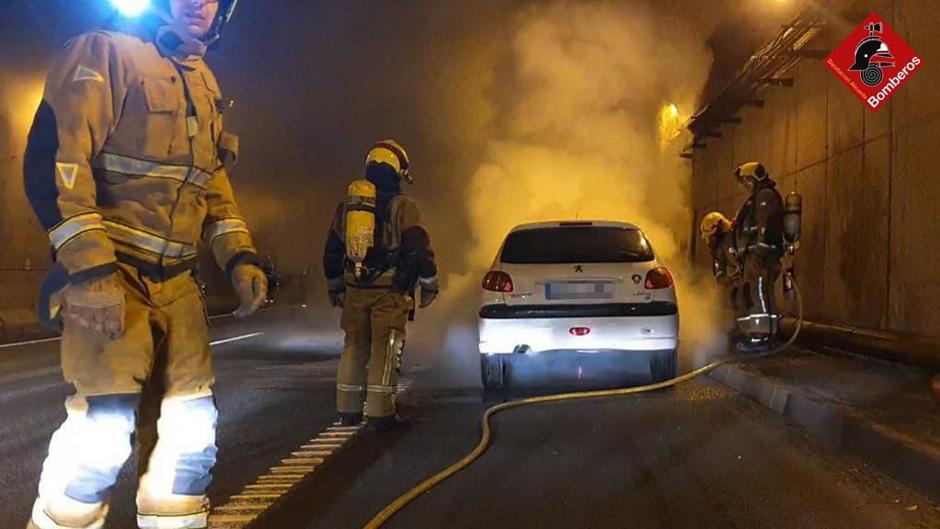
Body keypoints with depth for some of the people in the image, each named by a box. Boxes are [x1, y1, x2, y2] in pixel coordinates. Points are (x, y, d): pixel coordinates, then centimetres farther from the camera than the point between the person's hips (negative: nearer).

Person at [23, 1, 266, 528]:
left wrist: (241, 256, 9)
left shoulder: (205, 85, 18)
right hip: (107, 275, -7)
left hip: (176, 281, 7)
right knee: (103, 426, -15)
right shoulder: (105, 53, -5)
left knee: (191, 425, 6)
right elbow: (54, 156, -15)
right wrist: (89, 267, -23)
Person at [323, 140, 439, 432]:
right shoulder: (403, 206, -6)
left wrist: (334, 285, 30)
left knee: (355, 346, 15)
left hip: (355, 289, 5)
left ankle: (348, 409, 19)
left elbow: (332, 251, 18)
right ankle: (379, 413, -4)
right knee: (385, 350, -3)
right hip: (389, 291, -5)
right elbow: (420, 248, -10)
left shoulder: (347, 206, 12)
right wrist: (429, 284, 1)